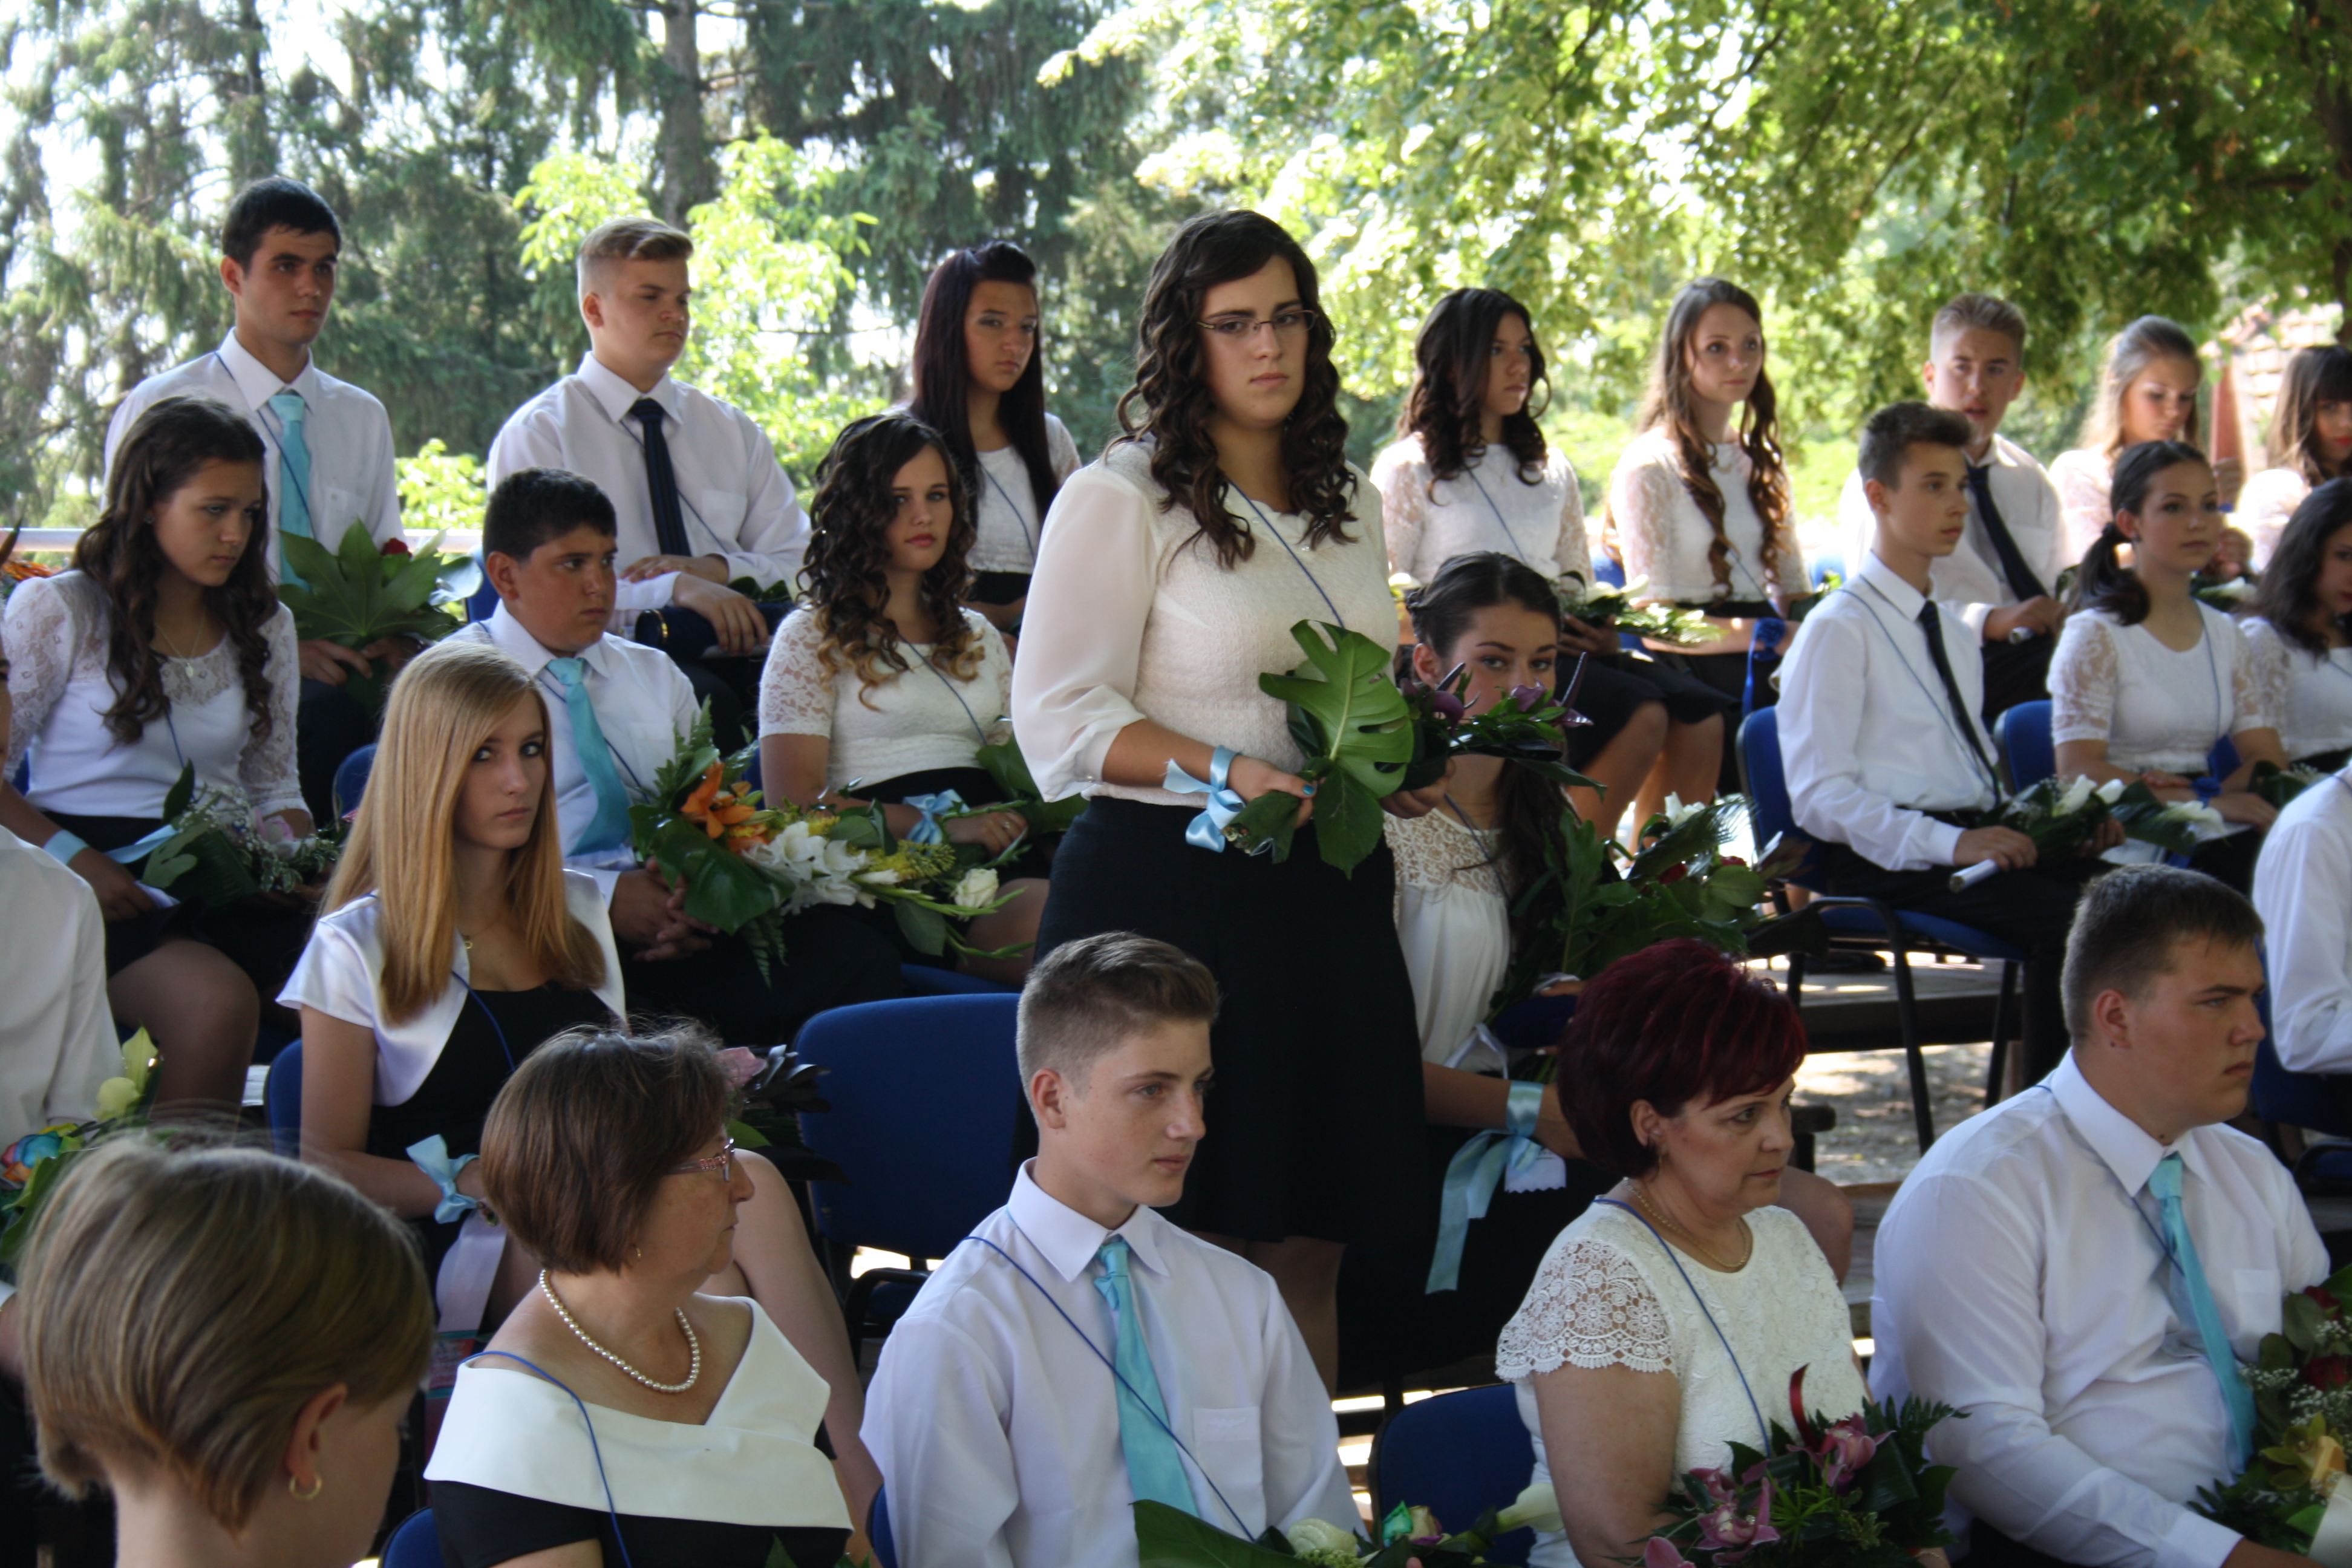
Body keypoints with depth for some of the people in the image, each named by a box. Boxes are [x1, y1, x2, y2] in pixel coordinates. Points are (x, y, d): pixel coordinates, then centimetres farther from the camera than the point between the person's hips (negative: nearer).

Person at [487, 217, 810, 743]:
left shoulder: (733, 432, 21)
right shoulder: (537, 434, 5)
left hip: (731, 656, 4)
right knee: (707, 699, -37)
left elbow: (803, 569, 14)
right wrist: (675, 588, -22)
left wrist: (719, 568, -7)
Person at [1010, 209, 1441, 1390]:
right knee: (1185, 1242, -4)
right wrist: (1228, 773, -21)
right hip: (1172, 886, -6)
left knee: (1310, 1248, 8)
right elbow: (1059, 716, -10)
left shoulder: (1347, 502, 17)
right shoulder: (1119, 500, -4)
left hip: (1330, 891, 6)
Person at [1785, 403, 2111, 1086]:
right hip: (1888, 863, -7)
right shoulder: (1837, 629, -2)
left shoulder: (1953, 628, 25)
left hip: (1975, 837, 8)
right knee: (2070, 918, -30)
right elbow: (1820, 799, -10)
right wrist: (1950, 843, -21)